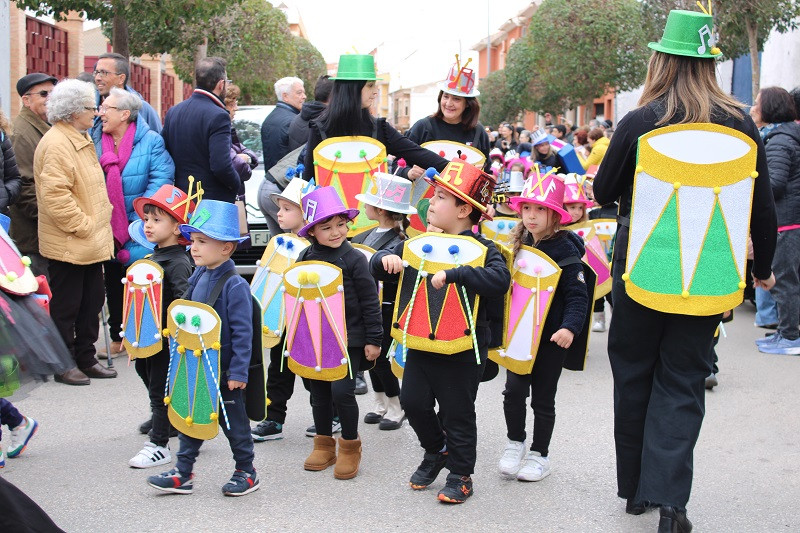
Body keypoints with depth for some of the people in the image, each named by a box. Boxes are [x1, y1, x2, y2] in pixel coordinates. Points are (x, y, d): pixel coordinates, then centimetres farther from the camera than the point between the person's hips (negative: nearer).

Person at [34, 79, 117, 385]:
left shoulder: (81, 139, 15)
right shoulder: (56, 144, -19)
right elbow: (55, 195, -26)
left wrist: (100, 220, 18)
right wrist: (83, 225, -20)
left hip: (91, 242, 10)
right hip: (68, 245, -10)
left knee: (91, 303, 15)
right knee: (66, 306, 2)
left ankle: (85, 358, 26)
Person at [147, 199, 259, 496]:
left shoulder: (234, 286, -19)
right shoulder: (198, 278, 4)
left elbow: (242, 333, -19)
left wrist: (238, 372, -20)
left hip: (224, 372, -7)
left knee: (233, 420, 7)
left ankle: (246, 472, 23)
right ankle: (183, 474, 21)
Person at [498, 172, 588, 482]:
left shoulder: (565, 250, -12)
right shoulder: (518, 244, 5)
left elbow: (578, 295, -15)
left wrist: (570, 328, -29)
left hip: (552, 336, -4)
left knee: (543, 398, 6)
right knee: (514, 390, -3)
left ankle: (539, 456, 21)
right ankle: (515, 443, 19)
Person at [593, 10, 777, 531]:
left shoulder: (640, 122, -9)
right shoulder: (741, 124, -2)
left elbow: (604, 191, 2)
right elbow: (763, 208, 4)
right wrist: (763, 267, 19)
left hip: (642, 268, -1)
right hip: (709, 274, 1)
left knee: (634, 374, 14)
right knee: (683, 381, 7)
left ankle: (636, 487, 24)